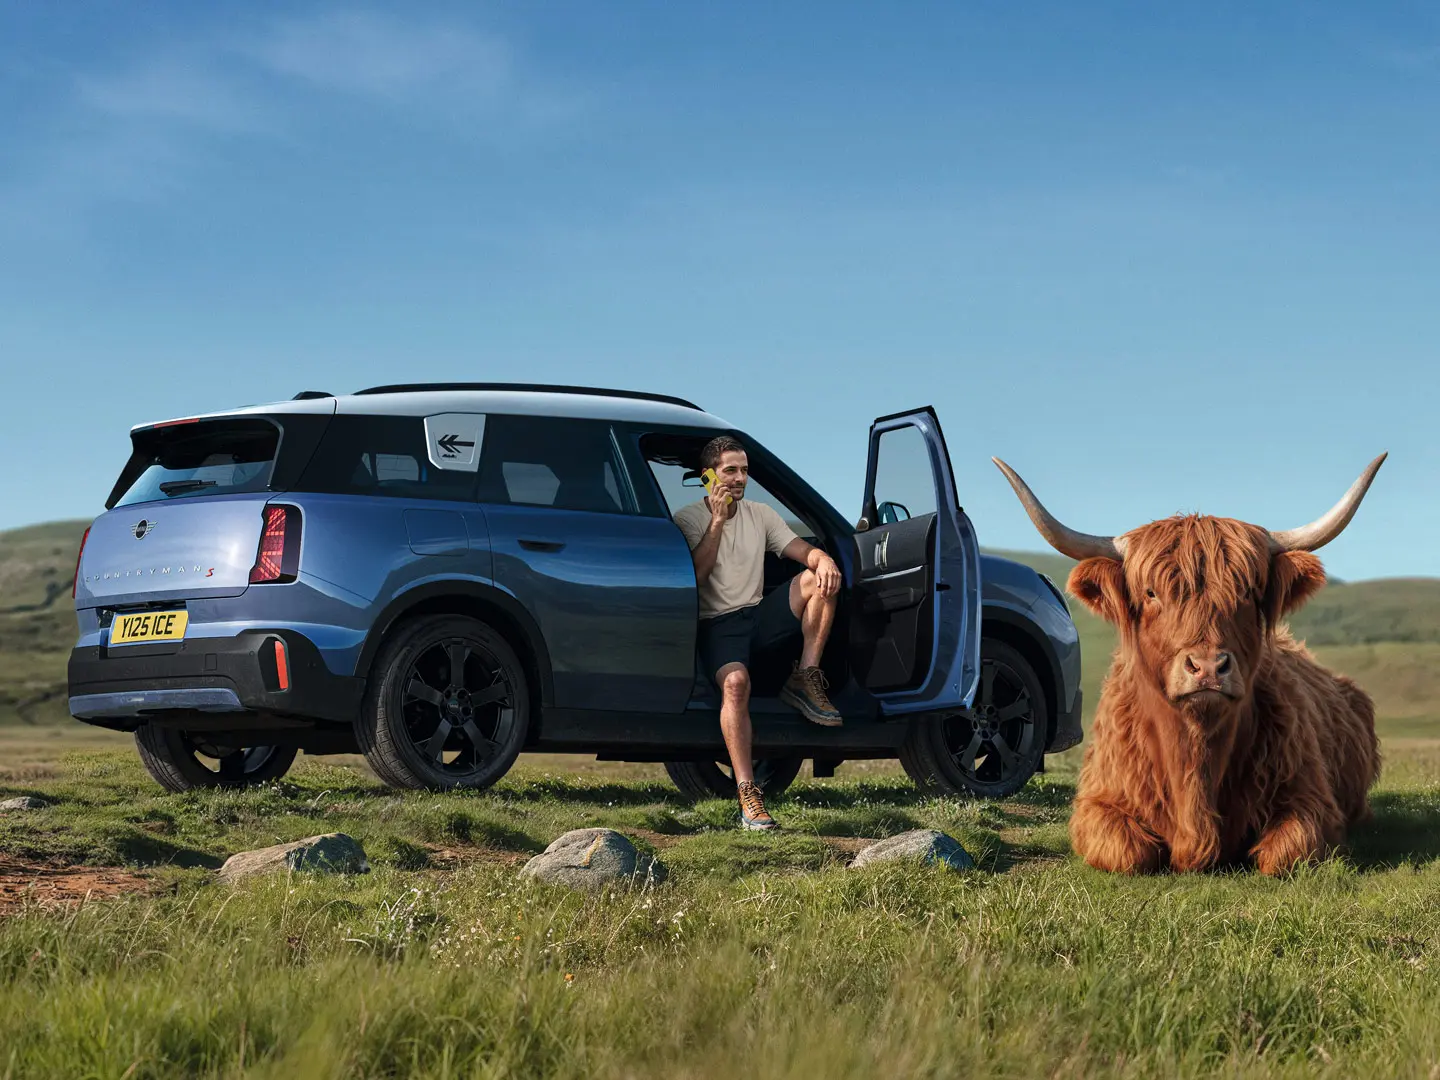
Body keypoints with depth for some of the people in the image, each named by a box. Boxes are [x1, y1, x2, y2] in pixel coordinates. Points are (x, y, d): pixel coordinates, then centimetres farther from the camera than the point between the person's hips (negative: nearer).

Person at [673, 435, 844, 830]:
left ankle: (805, 681, -13)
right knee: (735, 682, -36)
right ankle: (747, 795, -38)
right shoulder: (689, 519, 1)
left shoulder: (760, 515, 15)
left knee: (819, 579, -19)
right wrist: (717, 521, -14)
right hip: (717, 624, -5)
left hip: (759, 616, 5)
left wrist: (824, 560, -20)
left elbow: (803, 551, 4)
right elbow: (695, 575, -12)